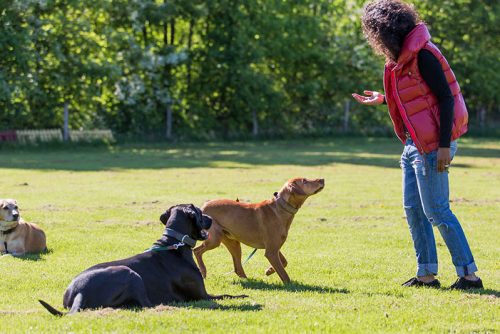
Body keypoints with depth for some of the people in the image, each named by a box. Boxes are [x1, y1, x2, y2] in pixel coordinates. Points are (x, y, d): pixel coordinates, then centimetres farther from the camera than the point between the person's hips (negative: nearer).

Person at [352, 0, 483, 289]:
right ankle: (427, 274, 17)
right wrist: (381, 100, 24)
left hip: (433, 145, -10)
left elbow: (445, 97, -20)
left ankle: (469, 274, -2)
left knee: (436, 211, -7)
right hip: (415, 143, 10)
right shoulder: (400, 58, 12)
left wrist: (444, 145, -23)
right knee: (413, 209, 11)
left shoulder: (422, 55, -17)